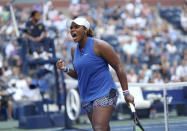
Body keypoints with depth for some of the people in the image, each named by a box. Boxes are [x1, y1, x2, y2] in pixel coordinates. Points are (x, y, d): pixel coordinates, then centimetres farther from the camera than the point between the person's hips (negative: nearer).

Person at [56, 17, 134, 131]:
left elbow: (118, 68, -8)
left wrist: (126, 93, -12)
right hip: (86, 98, 7)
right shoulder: (74, 50, 11)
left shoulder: (99, 45, -10)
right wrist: (66, 69, 0)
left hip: (104, 94, -7)